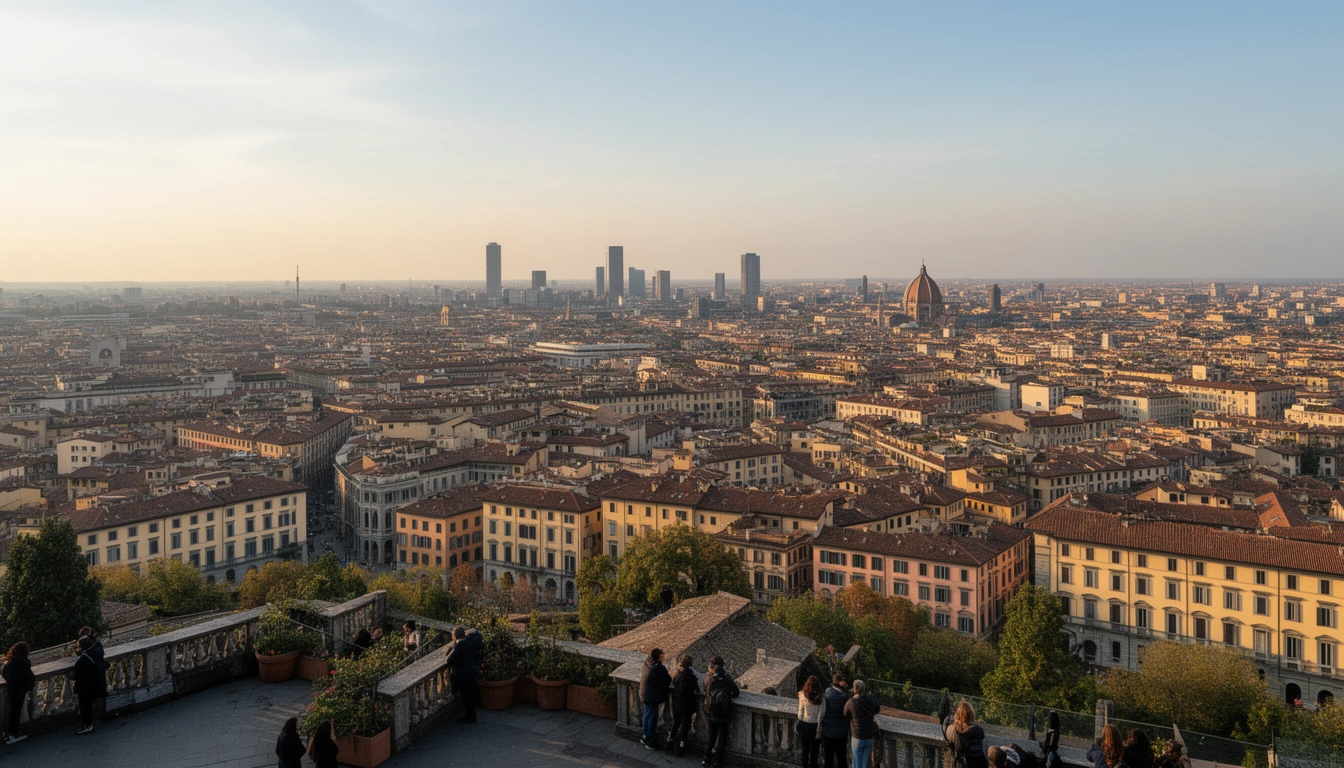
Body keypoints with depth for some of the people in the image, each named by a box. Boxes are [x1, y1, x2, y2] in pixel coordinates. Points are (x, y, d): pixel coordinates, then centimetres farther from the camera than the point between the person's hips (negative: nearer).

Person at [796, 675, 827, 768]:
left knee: (805, 750, 16)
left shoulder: (803, 696, -12)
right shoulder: (821, 697, -15)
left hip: (805, 726, 1)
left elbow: (800, 713, -5)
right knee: (814, 751, 13)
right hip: (816, 727, -1)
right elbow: (822, 714, -12)